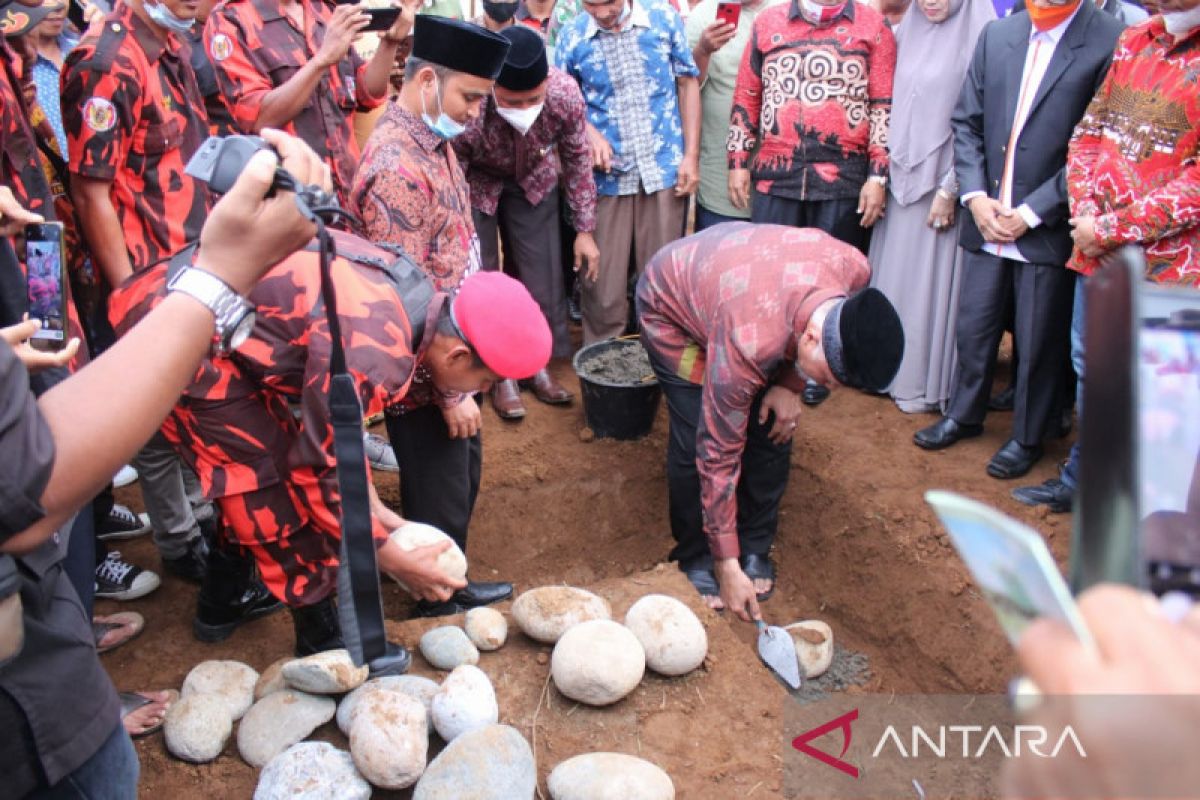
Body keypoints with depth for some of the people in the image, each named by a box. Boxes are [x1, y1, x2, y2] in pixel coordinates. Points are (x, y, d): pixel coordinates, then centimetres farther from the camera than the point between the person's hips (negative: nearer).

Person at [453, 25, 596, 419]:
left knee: (542, 276, 5)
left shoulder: (566, 93, -29)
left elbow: (577, 156, -9)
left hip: (534, 181, 3)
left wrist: (585, 229, -4)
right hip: (474, 184, -2)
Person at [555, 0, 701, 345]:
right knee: (602, 281, 4)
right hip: (608, 174, 0)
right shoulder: (572, 36, -2)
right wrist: (589, 133, -11)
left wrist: (691, 155, 1)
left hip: (664, 169, 0)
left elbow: (688, 84, 6)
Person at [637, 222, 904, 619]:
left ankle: (755, 547, 17)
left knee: (774, 429, -3)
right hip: (670, 304, -5)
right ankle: (695, 556, 9)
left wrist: (791, 384, -15)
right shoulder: (748, 345, -43)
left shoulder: (854, 269, -29)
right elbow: (718, 454, -31)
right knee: (697, 441, -15)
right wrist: (727, 567, -24)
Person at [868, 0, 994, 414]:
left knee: (927, 279, 1)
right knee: (892, 271, 11)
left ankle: (924, 382, 14)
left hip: (940, 180, -6)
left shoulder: (979, 37, -10)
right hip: (901, 176, 6)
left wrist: (950, 188, -16)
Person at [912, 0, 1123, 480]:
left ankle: (1027, 439, 26)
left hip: (1049, 228, -4)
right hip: (986, 221, 4)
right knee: (973, 327, 15)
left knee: (1039, 343, 7)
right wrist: (975, 197, -4)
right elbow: (966, 122, 8)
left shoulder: (1110, 42, -9)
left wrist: (1031, 212, -13)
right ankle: (964, 414, 35)